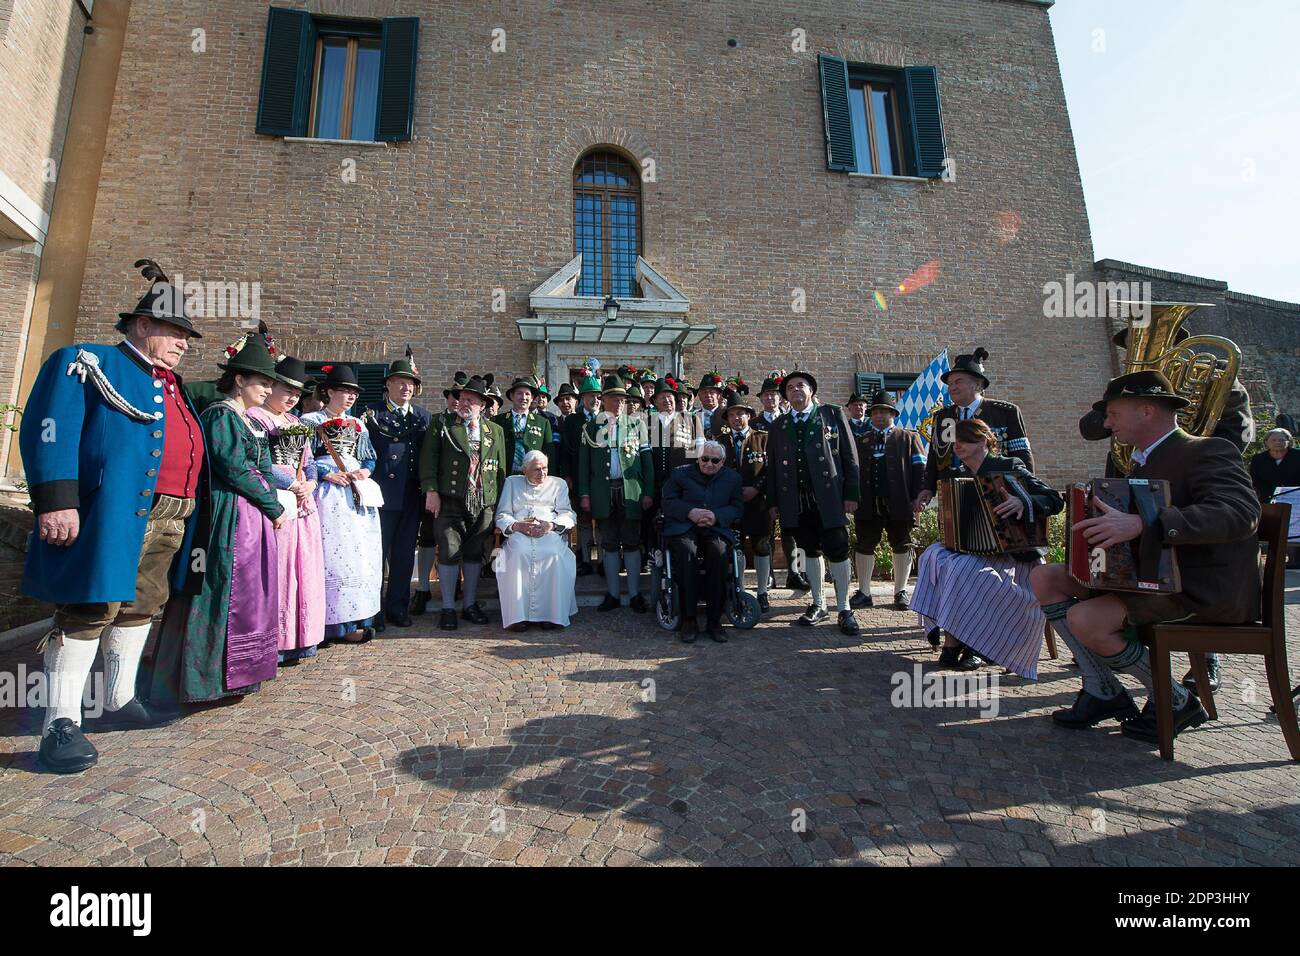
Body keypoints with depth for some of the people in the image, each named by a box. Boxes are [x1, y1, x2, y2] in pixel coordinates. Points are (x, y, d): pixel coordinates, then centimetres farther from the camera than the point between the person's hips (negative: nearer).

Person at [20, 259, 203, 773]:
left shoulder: (174, 385, 23)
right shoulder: (87, 363, 0)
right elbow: (48, 430, -11)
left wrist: (188, 511, 18)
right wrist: (56, 500, -22)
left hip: (169, 522, 8)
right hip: (113, 516, -8)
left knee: (141, 609, 13)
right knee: (88, 611, -4)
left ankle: (119, 703, 25)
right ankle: (61, 724, 6)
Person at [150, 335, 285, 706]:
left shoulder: (251, 422, 17)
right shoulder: (220, 415, -9)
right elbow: (235, 469, -16)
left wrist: (271, 507, -1)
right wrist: (274, 507, -9)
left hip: (256, 521, 9)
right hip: (230, 519, -9)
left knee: (250, 595, 12)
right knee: (227, 594, -3)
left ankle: (238, 673, 22)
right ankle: (209, 678, 8)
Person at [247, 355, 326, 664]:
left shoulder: (297, 422, 21)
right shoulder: (253, 418, -3)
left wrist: (311, 483, 0)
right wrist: (292, 485, -10)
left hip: (303, 503, 7)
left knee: (304, 571, 8)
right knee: (276, 572, -5)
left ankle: (298, 640, 18)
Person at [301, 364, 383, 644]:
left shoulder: (358, 424, 20)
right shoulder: (310, 421, 3)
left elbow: (370, 457, 20)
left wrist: (365, 471, -1)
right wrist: (328, 474, -14)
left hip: (359, 494, 6)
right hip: (330, 494, -6)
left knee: (363, 555, 4)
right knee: (337, 555, -8)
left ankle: (360, 617, 12)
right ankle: (341, 623, -2)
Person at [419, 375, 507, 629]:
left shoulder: (495, 431, 12)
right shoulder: (442, 426, 6)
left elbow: (500, 469, 11)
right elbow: (428, 460, -2)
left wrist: (498, 502, 6)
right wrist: (431, 491, -13)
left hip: (483, 504, 3)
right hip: (449, 502, -2)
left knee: (475, 554, 10)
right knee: (449, 552, 0)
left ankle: (470, 605, 23)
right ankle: (448, 609, 12)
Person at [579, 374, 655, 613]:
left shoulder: (636, 424, 7)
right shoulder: (591, 426, 8)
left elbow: (646, 459, 4)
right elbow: (584, 462, 7)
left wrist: (648, 492, -2)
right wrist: (584, 494, 0)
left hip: (630, 492, -1)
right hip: (603, 492, 1)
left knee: (631, 543, 3)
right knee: (609, 544, 8)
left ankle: (635, 595, 12)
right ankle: (612, 594, 17)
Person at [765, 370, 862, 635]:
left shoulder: (833, 414, 6)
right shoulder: (779, 425, 14)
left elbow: (850, 456, 1)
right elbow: (772, 465, 12)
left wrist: (851, 493, -6)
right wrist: (773, 501, 6)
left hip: (829, 498, -3)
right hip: (796, 502, 3)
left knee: (838, 553, -1)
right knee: (811, 552, 11)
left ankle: (844, 610, 12)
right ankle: (818, 605, 23)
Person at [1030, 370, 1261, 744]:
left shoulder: (1208, 451, -12)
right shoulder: (1144, 461, 15)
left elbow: (1240, 512, -31)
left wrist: (1140, 524, -42)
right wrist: (1104, 524, 2)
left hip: (1202, 590, -9)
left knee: (1085, 619, -28)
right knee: (1044, 578, -2)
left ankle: (1174, 701, -1)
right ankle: (1103, 689, 2)